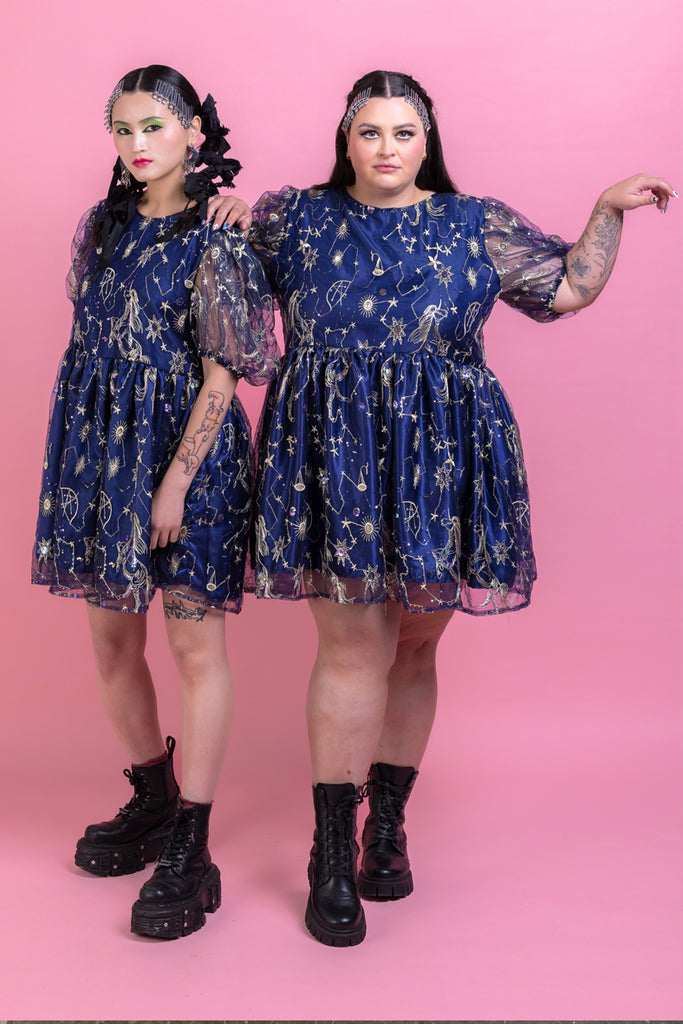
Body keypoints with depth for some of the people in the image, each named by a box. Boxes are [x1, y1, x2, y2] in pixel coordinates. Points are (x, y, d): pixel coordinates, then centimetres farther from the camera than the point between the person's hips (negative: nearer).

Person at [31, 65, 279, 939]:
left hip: (184, 448, -6)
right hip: (101, 447, 7)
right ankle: (151, 802, 32)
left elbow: (222, 374, -11)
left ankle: (190, 854, 6)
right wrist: (71, 461, 12)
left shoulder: (215, 238, -6)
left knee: (195, 644, -2)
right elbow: (86, 338, 16)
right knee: (111, 640, 11)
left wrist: (177, 477, -16)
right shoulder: (102, 227, 12)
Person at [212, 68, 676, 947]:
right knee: (355, 645, -6)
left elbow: (571, 286, 13)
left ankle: (388, 824, 26)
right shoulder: (292, 218, 9)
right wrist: (229, 212, 5)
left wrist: (609, 209, 5)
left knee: (414, 647, 8)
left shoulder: (479, 226, 9)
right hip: (330, 462, -1)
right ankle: (332, 853, 6)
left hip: (441, 465, 2)